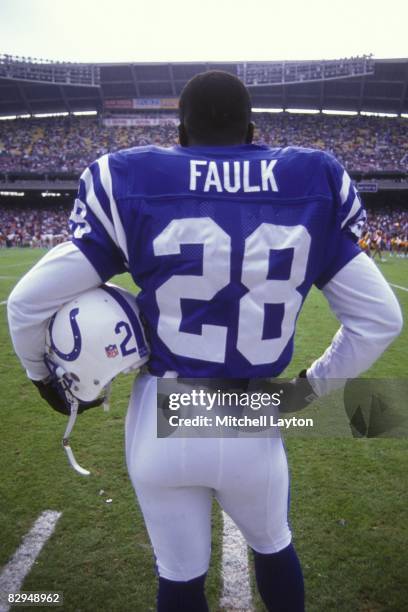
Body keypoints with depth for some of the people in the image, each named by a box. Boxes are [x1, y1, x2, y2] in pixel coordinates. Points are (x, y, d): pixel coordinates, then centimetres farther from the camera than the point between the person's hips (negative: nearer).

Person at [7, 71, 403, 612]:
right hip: (250, 426, 1)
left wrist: (41, 372, 13)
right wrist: (315, 384, 12)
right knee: (273, 546, 31)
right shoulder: (313, 184, -3)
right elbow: (380, 319, -1)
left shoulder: (132, 183, -8)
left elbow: (29, 302, -6)